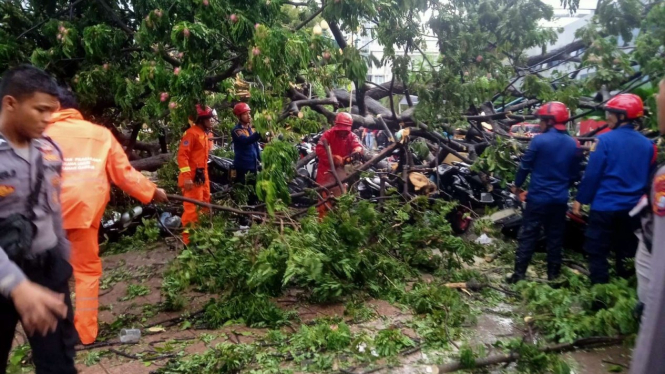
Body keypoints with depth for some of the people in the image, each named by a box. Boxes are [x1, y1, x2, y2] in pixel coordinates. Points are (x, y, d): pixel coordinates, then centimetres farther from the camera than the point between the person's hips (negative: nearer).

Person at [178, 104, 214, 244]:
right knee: (193, 207, -9)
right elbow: (182, 155, -21)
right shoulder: (192, 133, -14)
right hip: (192, 177, -10)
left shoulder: (204, 134, 16)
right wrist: (186, 176, -26)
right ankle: (188, 237, -3)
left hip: (202, 176, 10)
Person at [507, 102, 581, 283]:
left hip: (538, 197, -4)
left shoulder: (540, 140, -12)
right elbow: (575, 175, 11)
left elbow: (525, 166, -6)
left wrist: (517, 185, 10)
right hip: (560, 199, 4)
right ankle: (553, 275, 18)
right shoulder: (573, 144, 3)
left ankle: (519, 274, 4)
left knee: (528, 236, 2)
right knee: (555, 238, 12)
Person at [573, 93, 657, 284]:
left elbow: (592, 174, -13)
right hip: (632, 208, 5)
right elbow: (649, 178, 11)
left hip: (605, 206, -5)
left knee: (598, 253, 4)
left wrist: (580, 199, -3)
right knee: (626, 254, 16)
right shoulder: (647, 144, 4)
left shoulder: (605, 140, -12)